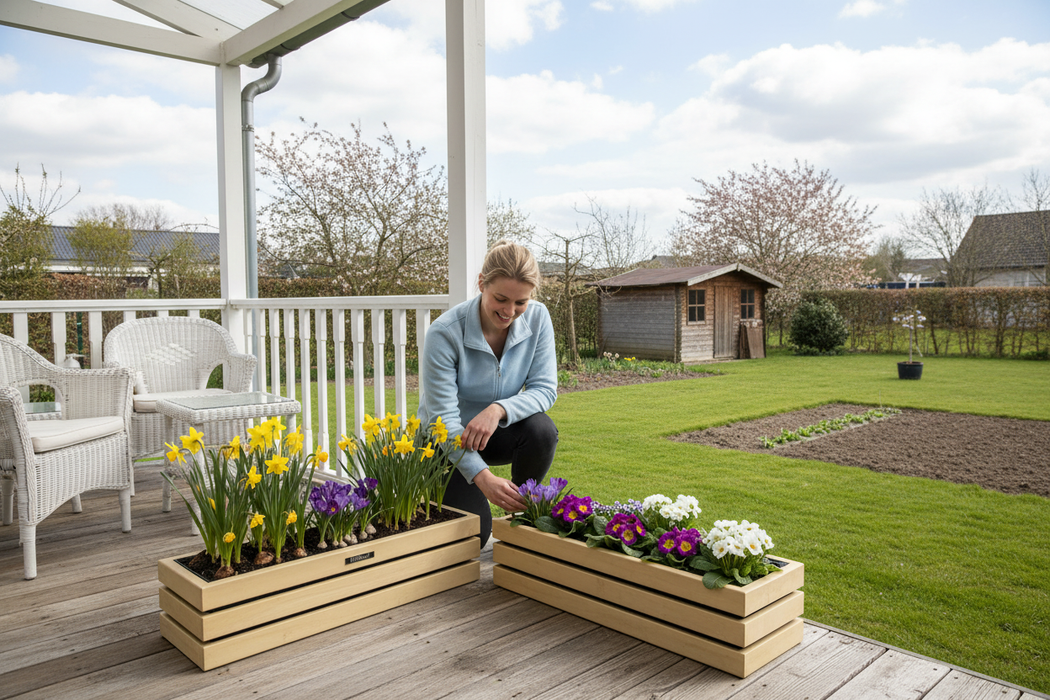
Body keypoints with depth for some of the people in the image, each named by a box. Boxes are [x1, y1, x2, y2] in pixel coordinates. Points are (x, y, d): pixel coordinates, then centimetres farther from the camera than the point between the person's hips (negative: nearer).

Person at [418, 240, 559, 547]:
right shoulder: (445, 332, -27)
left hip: (497, 432, 4)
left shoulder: (537, 318, -14)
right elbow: (443, 417, -28)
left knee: (541, 428, -30)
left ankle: (522, 513, -4)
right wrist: (482, 476, -41)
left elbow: (545, 389, -15)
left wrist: (498, 409, -36)